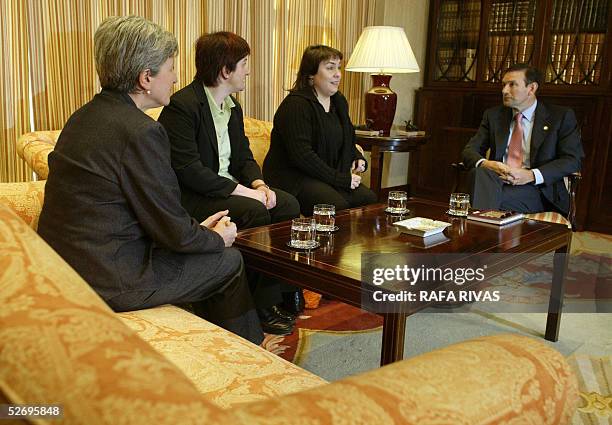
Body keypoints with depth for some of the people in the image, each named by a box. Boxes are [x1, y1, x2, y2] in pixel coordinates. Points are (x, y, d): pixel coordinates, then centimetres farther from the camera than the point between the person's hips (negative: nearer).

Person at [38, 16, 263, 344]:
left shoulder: (85, 116, 8)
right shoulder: (141, 132, -22)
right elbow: (174, 231, -16)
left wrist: (198, 229, 13)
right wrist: (218, 238, 4)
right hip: (107, 281, -9)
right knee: (231, 261, 7)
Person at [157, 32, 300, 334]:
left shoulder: (233, 107, 11)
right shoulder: (181, 106, -18)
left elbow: (244, 157, 14)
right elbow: (188, 170, -25)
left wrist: (259, 183, -8)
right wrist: (243, 191, -24)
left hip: (228, 187, 9)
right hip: (190, 196, -9)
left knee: (288, 205, -8)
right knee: (254, 212, -29)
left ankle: (276, 292, -2)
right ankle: (256, 306, -12)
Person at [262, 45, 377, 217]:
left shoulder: (339, 101, 16)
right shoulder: (296, 105, -13)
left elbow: (348, 140, 29)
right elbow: (301, 155, -22)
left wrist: (358, 159, 5)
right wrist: (341, 179, -20)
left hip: (332, 176, 8)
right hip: (292, 176, -8)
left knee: (369, 199, -14)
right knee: (337, 206, -31)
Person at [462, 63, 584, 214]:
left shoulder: (561, 116, 7)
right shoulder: (493, 115, 17)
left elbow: (573, 159, -1)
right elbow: (470, 150, 10)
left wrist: (531, 175, -17)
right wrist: (484, 164, -15)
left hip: (535, 189, -3)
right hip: (496, 180, 4)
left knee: (495, 198, -37)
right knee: (480, 171, -33)